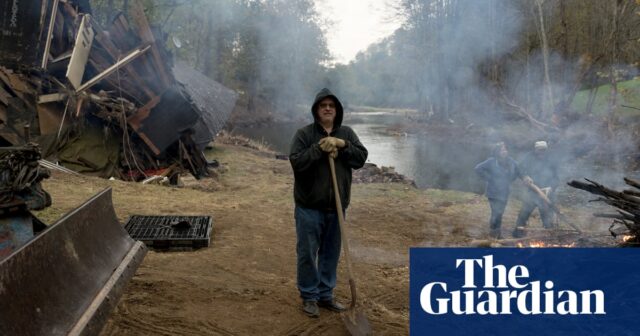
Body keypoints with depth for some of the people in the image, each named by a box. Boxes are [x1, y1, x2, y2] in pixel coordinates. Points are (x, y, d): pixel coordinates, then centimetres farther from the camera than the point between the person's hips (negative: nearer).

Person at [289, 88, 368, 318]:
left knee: (331, 253, 13)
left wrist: (342, 145, -16)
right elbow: (296, 162, -16)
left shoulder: (346, 134, 7)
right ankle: (309, 296, 19)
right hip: (309, 205, -3)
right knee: (307, 253, 4)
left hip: (336, 206, 4)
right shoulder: (304, 134, -5)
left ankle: (326, 294, 28)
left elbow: (361, 158, -3)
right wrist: (319, 148, -23)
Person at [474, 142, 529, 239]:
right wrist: (489, 178, -15)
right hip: (494, 192, -6)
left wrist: (524, 177, 1)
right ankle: (492, 236, 4)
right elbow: (478, 168, -14)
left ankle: (498, 235, 29)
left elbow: (518, 172, 19)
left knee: (499, 214, 16)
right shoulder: (491, 161, -14)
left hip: (505, 192, 6)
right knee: (496, 214, -12)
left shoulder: (511, 162, 3)